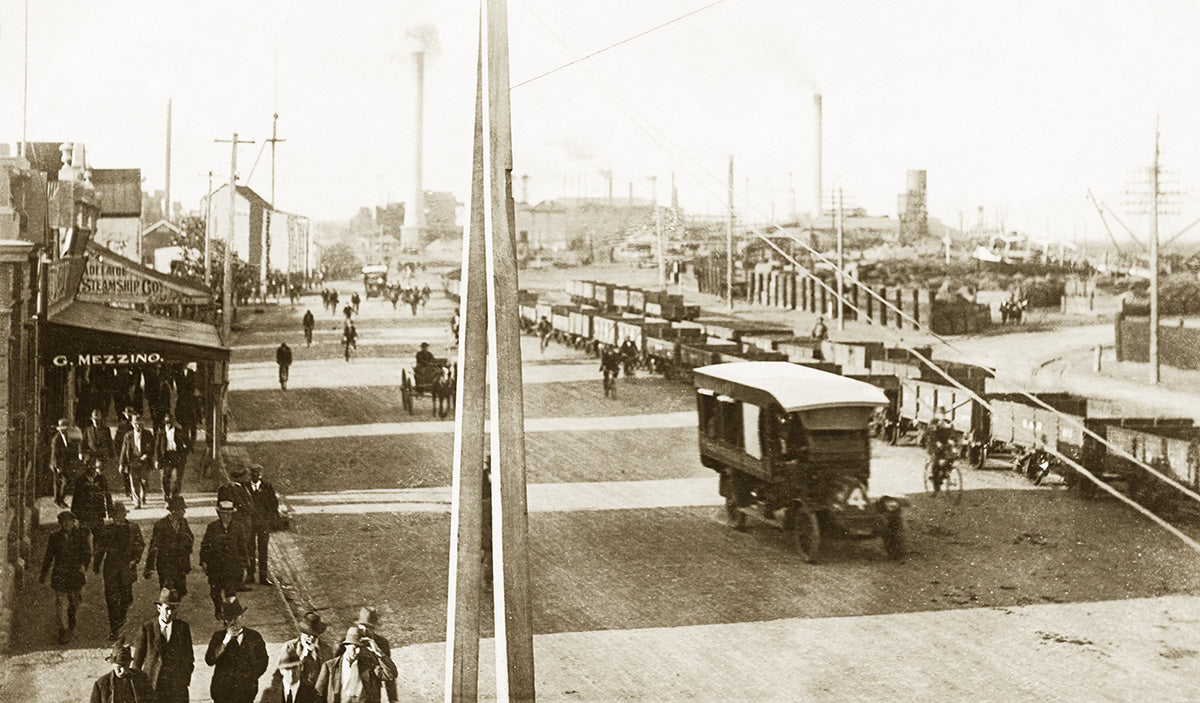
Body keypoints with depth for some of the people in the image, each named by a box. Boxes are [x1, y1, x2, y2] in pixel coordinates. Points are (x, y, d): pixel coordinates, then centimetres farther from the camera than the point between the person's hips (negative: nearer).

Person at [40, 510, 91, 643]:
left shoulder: (81, 535, 4)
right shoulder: (55, 537, 6)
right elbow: (48, 557, 12)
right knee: (61, 602, -10)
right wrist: (43, 575, 11)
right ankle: (64, 630, -8)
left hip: (76, 574, 0)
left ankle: (71, 626, 33)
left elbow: (87, 553, 2)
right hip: (59, 575, 0)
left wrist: (83, 564, -18)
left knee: (74, 603, 9)